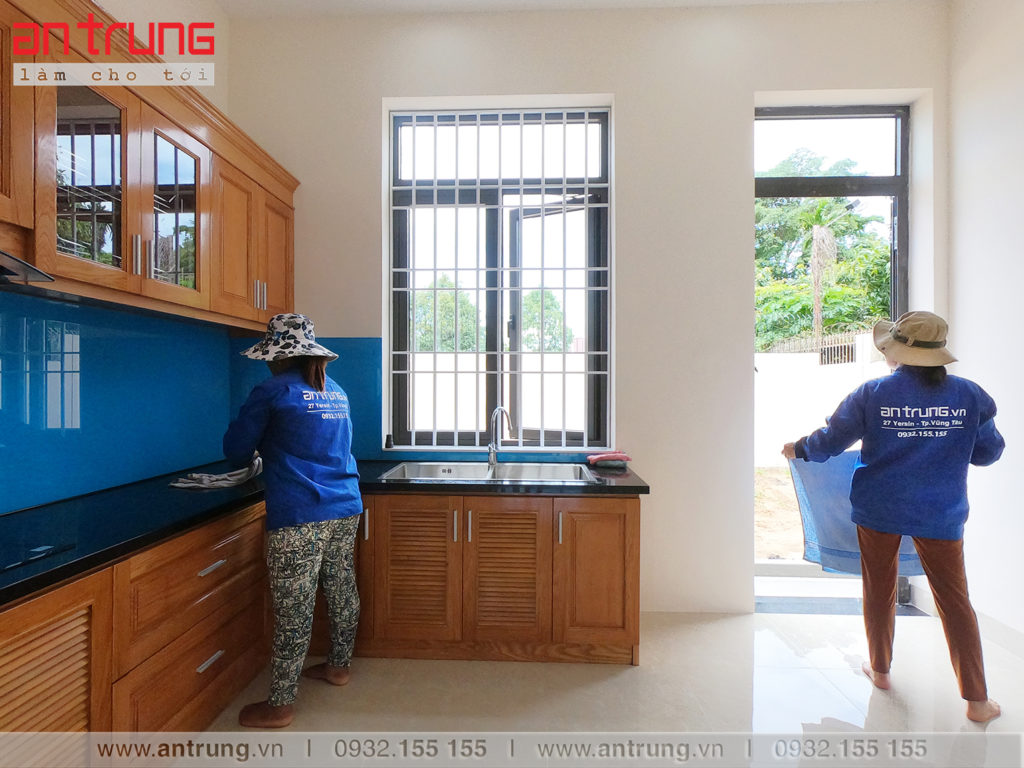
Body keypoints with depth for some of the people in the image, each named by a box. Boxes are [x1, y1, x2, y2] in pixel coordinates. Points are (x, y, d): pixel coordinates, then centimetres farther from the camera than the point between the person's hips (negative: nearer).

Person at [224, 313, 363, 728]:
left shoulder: (272, 392, -6)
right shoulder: (336, 391, 13)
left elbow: (236, 449, 3)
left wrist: (260, 451, 26)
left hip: (298, 518, -7)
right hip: (345, 510, 7)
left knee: (294, 607, 3)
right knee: (341, 589, 19)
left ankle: (280, 705, 18)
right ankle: (338, 665, 38)